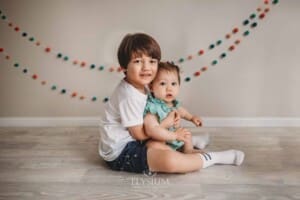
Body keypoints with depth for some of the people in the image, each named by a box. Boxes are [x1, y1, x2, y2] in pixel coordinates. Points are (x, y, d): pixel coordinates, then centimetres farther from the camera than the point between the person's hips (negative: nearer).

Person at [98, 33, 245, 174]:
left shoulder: (141, 87, 7)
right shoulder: (129, 95, -23)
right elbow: (139, 134, -18)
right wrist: (166, 123, -8)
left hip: (129, 142, 12)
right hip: (119, 153, -12)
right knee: (169, 161, -27)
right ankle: (212, 158, -14)